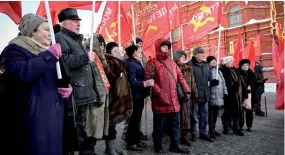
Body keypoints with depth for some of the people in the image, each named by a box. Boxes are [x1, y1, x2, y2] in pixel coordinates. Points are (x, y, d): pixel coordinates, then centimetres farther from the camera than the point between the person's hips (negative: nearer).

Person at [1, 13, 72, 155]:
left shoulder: (48, 51, 19)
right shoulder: (15, 49, -5)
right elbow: (22, 73, -26)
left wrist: (67, 87, 2)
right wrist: (48, 55, -21)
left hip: (53, 113, 8)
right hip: (33, 115, -7)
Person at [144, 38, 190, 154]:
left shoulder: (172, 62, 15)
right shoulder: (152, 63, -5)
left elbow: (180, 76, 15)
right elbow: (148, 79, -14)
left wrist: (186, 91, 5)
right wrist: (159, 92, -19)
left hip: (174, 99, 7)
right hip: (161, 100, -6)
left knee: (175, 124, 12)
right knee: (159, 124, 8)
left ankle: (175, 145, 25)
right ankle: (157, 146, 25)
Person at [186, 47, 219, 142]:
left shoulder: (206, 65, 14)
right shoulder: (189, 65, -12)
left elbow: (209, 77, 21)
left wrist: (212, 81, 0)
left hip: (205, 94, 7)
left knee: (204, 115, 15)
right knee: (194, 115, 5)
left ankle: (203, 132, 28)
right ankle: (193, 133, 21)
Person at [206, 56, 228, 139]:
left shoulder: (219, 72, 17)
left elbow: (223, 83, 20)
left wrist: (225, 92, 14)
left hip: (219, 98, 7)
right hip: (211, 98, -7)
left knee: (216, 115, 15)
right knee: (211, 115, 0)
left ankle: (213, 129, 28)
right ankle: (211, 131, 10)